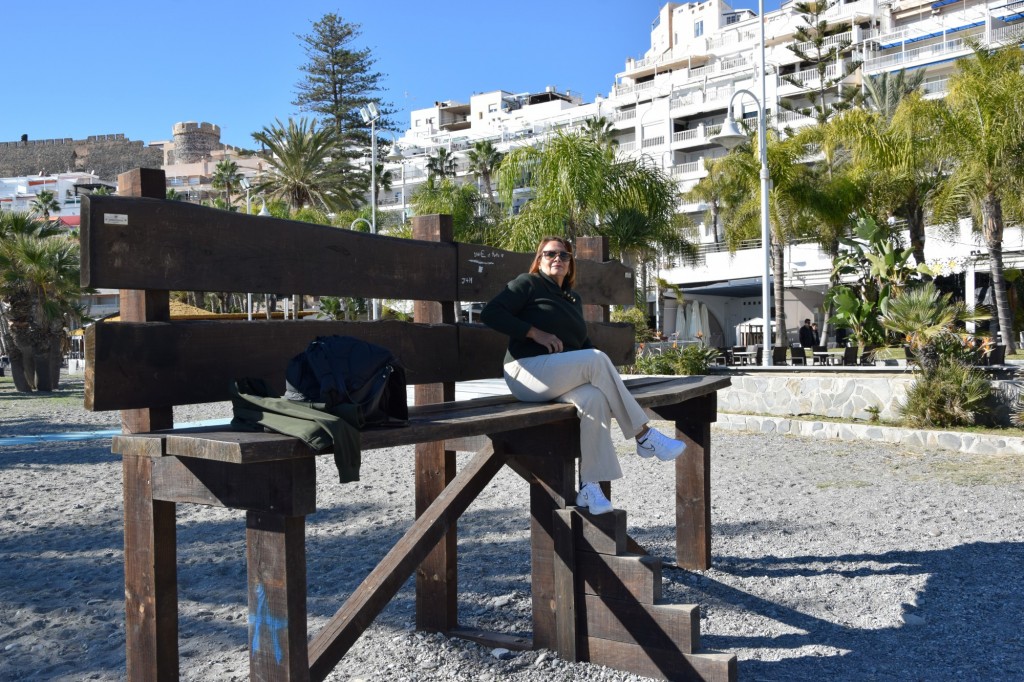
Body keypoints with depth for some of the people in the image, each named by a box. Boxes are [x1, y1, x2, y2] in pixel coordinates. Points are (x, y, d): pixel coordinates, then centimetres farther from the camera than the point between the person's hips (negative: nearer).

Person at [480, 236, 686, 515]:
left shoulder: (573, 299, 24)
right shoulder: (529, 283, 4)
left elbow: (582, 343, 27)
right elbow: (490, 314, -7)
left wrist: (601, 372, 6)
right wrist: (535, 333, -14)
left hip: (563, 378, 6)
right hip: (528, 371, -6)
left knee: (594, 397, -29)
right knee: (597, 359, -27)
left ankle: (590, 487, -31)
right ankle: (644, 436, -20)